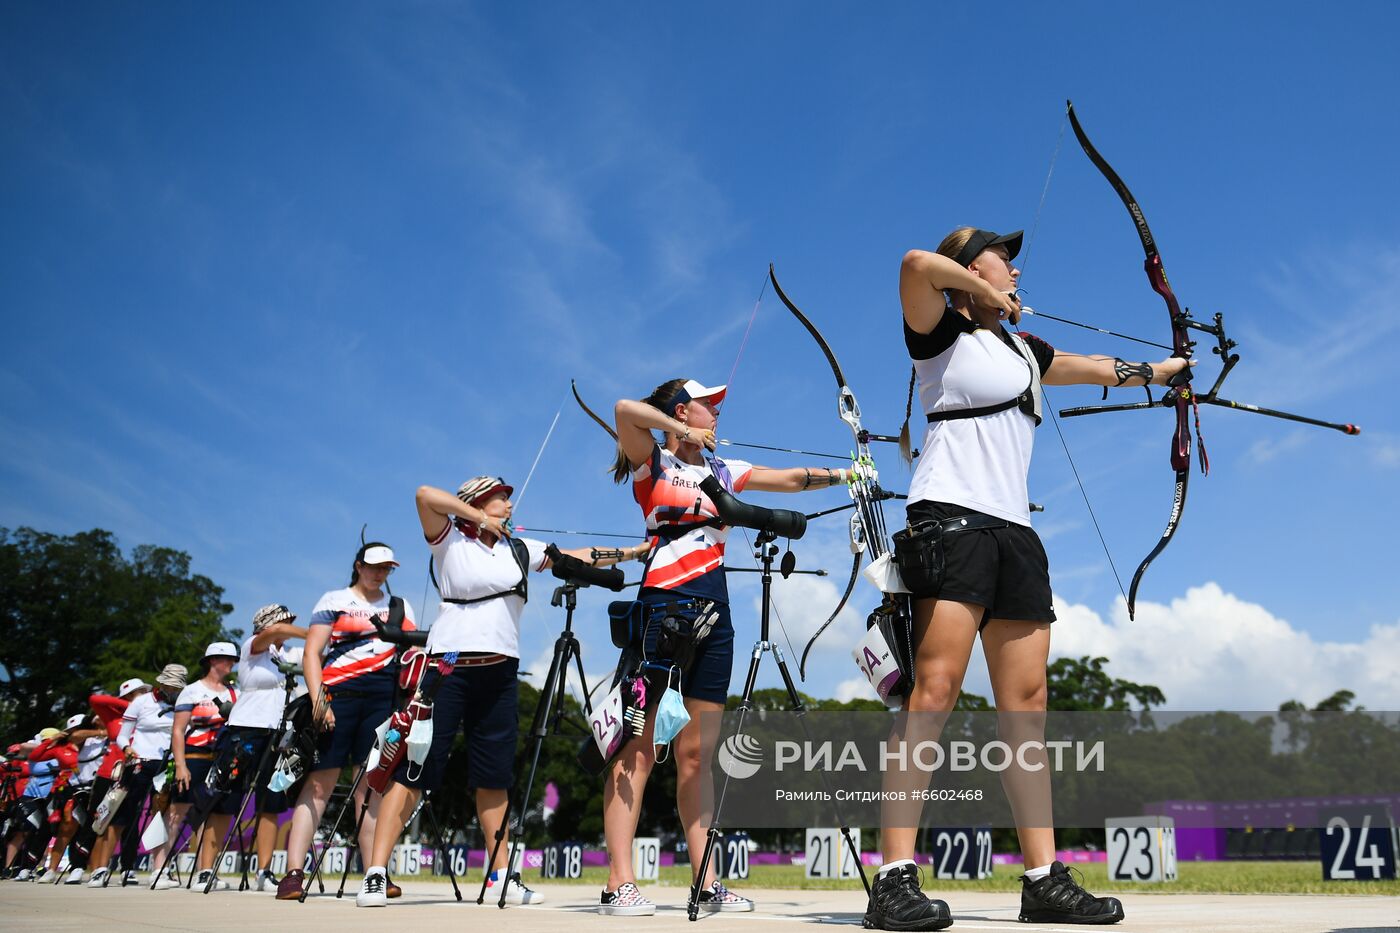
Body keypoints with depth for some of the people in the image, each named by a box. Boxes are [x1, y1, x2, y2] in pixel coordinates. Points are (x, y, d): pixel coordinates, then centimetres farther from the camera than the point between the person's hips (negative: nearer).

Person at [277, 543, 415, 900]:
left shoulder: (400, 606, 19)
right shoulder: (333, 601, 8)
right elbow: (311, 653, 2)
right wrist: (317, 700, -10)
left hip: (383, 701, 3)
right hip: (338, 696, -3)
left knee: (371, 785, 1)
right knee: (320, 782, -7)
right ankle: (294, 873, -8)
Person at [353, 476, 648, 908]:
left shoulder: (521, 550, 15)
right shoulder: (450, 540, 2)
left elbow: (581, 557, 15)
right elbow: (426, 495, -13)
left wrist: (635, 551, 12)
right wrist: (479, 518, -6)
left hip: (500, 673, 5)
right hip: (449, 666, -5)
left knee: (494, 776, 8)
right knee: (415, 771, -6)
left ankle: (502, 875, 15)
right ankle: (375, 875, -3)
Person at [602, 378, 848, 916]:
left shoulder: (721, 472, 21)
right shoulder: (651, 463, 4)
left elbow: (792, 479, 19)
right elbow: (625, 409, -14)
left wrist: (844, 474, 11)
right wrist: (682, 434, -6)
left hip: (713, 613, 6)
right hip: (664, 605, -6)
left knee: (696, 754, 6)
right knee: (638, 749, -8)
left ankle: (706, 883, 7)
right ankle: (619, 884, -8)